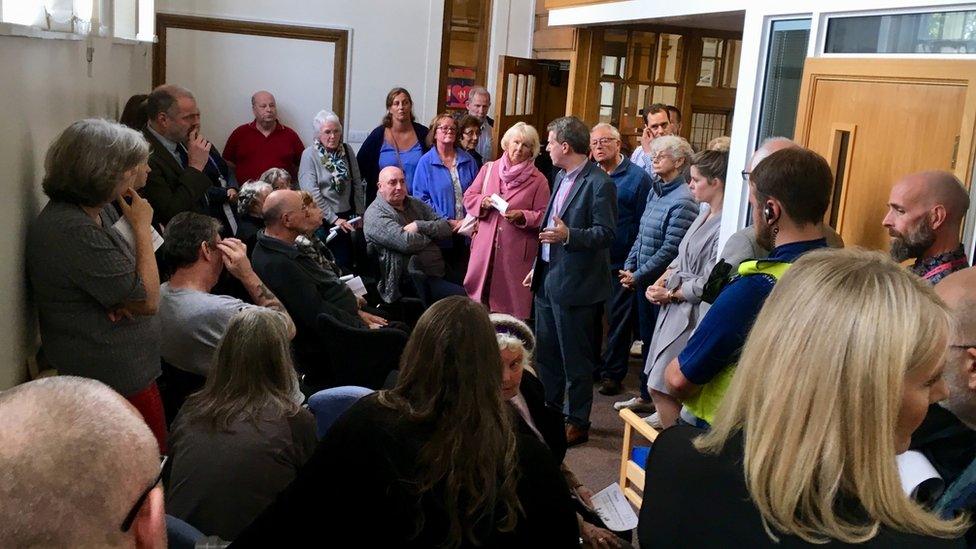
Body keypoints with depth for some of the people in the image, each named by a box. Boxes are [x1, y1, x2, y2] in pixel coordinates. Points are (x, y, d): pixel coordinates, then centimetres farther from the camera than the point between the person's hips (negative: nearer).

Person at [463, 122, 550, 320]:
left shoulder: (538, 180, 0)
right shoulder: (488, 169, 9)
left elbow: (543, 215, -1)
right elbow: (469, 197, 11)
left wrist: (522, 216, -17)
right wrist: (484, 201, -9)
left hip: (517, 250, -2)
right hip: (485, 245, 3)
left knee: (513, 301, -1)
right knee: (480, 293, 5)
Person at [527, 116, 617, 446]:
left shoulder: (599, 184, -15)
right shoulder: (561, 177, 12)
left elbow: (606, 233, -17)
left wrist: (568, 235, -30)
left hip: (575, 283, -9)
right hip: (548, 278, 9)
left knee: (575, 357, 3)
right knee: (546, 351, 18)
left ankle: (577, 422, 16)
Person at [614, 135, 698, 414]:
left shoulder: (683, 201, -17)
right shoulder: (655, 192, 10)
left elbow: (670, 250, -20)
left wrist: (638, 275, -15)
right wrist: (628, 267, 3)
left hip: (663, 283, -8)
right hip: (643, 280, 8)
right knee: (647, 339, 17)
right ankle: (646, 395, 31)